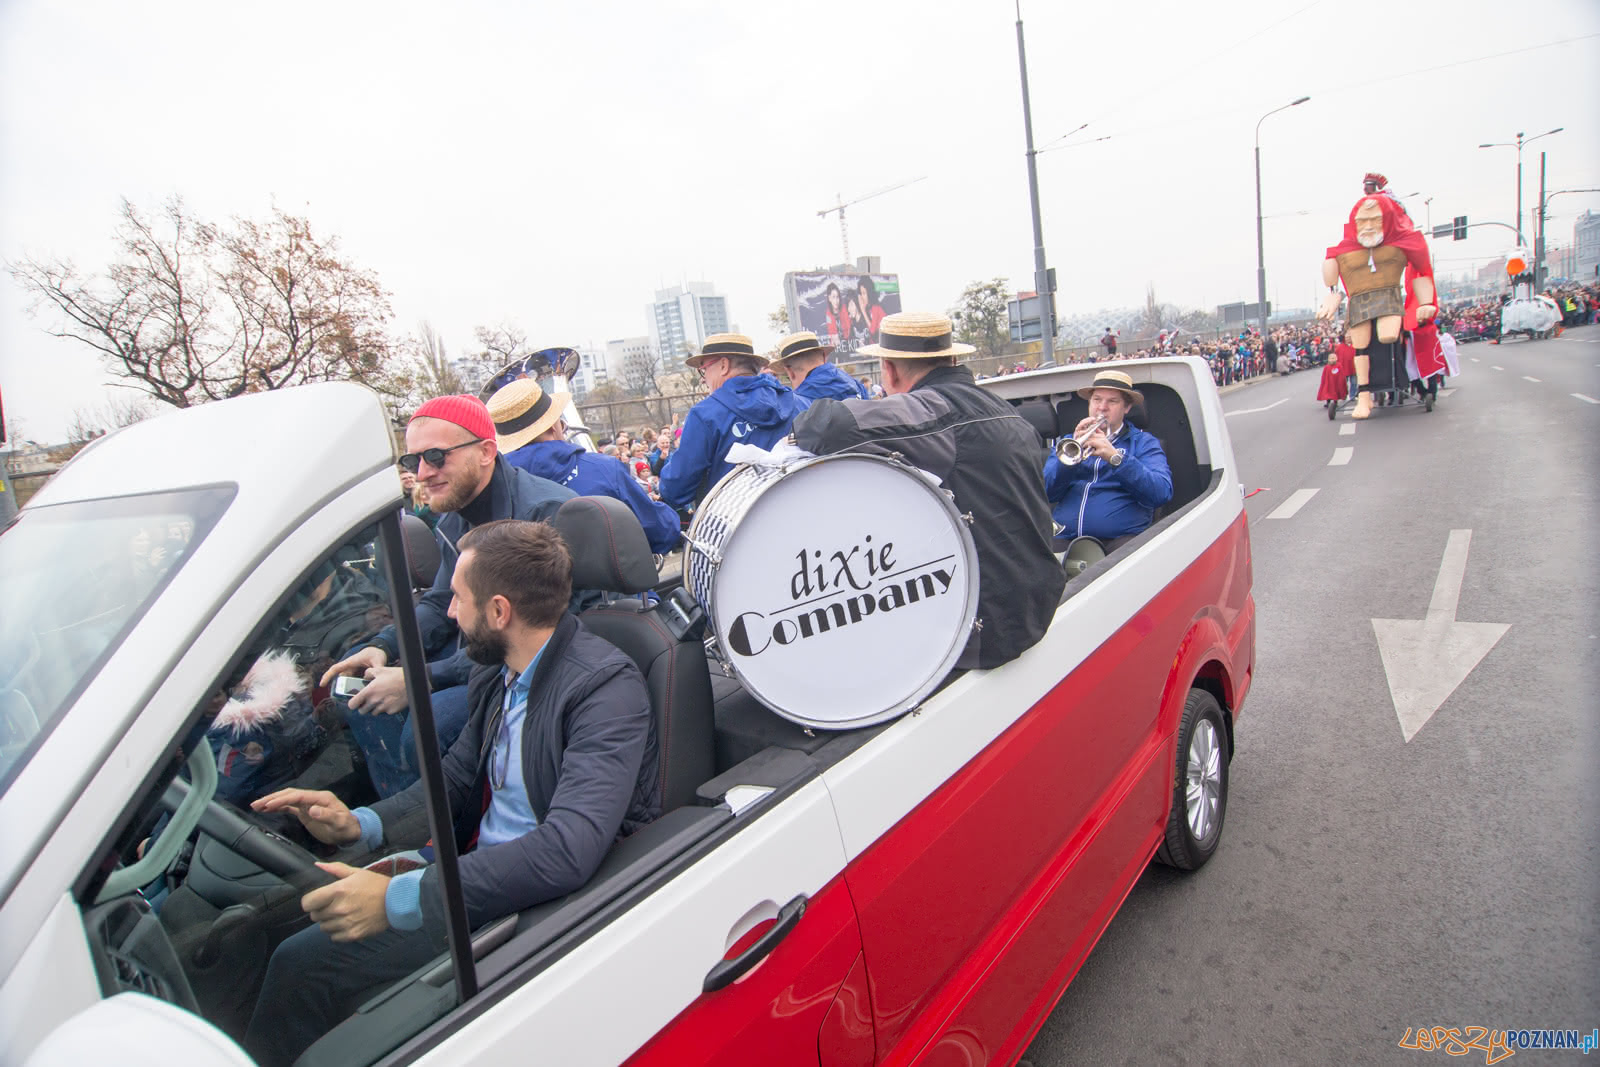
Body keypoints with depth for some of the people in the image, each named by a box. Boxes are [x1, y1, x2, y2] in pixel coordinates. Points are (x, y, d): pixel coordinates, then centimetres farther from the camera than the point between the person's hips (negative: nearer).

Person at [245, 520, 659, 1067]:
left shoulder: (607, 686, -23)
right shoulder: (496, 673, 4)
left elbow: (568, 852, -31)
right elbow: (455, 780, 15)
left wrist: (401, 897, -31)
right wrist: (360, 824, -4)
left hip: (543, 898, -8)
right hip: (478, 867, 8)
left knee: (304, 961, -14)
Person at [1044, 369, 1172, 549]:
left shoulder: (1143, 442, 13)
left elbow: (1162, 492, -5)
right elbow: (1047, 491, 6)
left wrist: (1116, 457, -16)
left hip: (1119, 539, -2)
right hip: (1064, 538, 3)